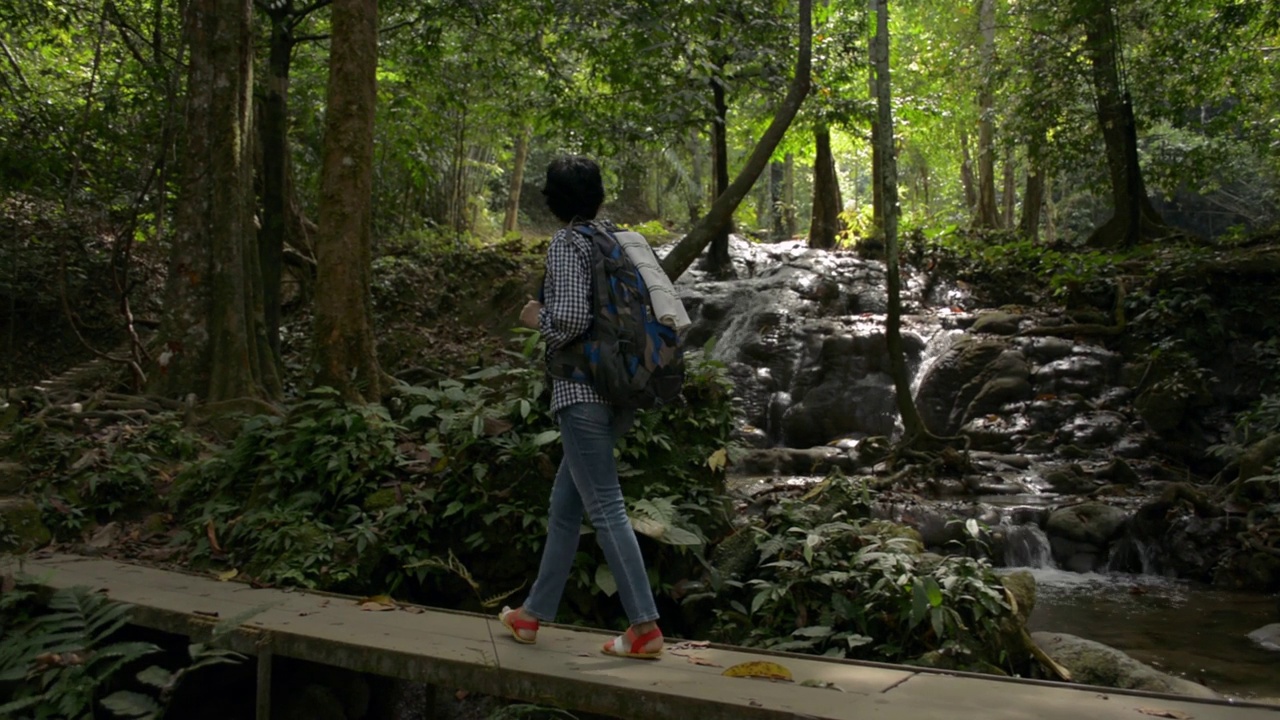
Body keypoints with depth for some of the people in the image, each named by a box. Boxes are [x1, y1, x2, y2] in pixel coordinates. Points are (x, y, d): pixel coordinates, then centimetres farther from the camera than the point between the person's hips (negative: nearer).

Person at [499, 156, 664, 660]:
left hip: (582, 391, -9)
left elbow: (572, 317, -21)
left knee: (605, 509, -5)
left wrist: (538, 319, -2)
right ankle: (534, 614, 27)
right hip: (617, 391, 9)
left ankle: (645, 627, -2)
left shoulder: (565, 244, -9)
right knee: (564, 506, 16)